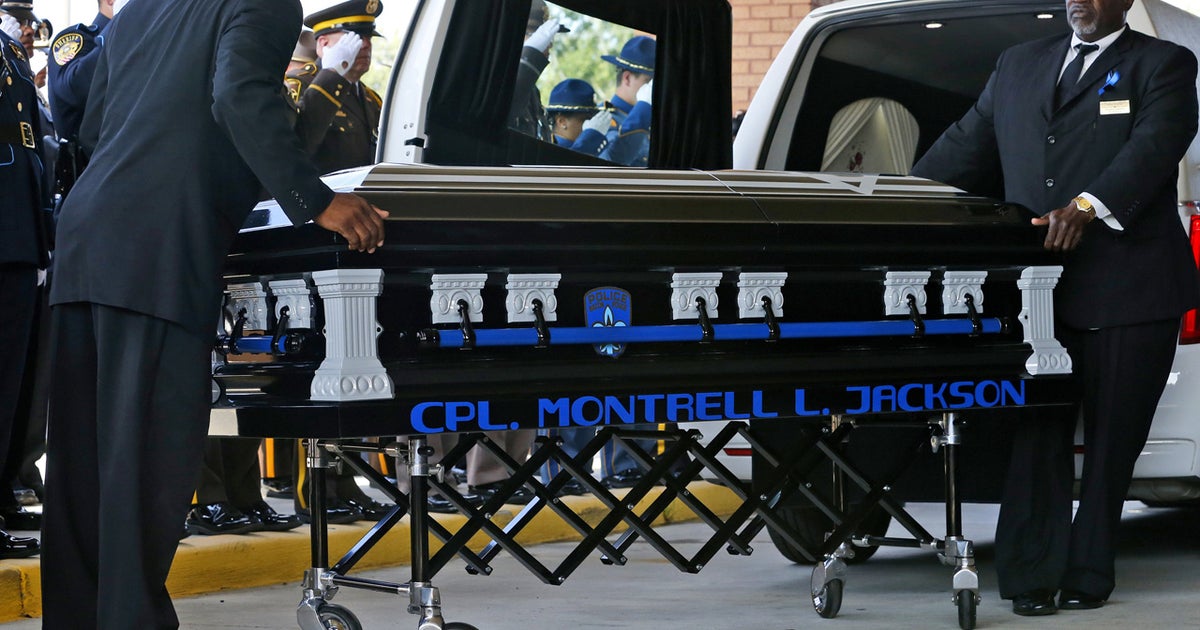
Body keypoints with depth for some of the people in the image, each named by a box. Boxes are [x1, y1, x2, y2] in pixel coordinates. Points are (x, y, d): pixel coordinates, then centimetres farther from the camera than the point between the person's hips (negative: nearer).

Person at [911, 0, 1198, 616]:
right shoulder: (1018, 65, 20)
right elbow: (967, 145, 23)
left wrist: (1088, 206, -29)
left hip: (1127, 289, -3)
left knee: (1111, 439, 2)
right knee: (1037, 437, -2)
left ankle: (1087, 577, 12)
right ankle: (1033, 578, 0)